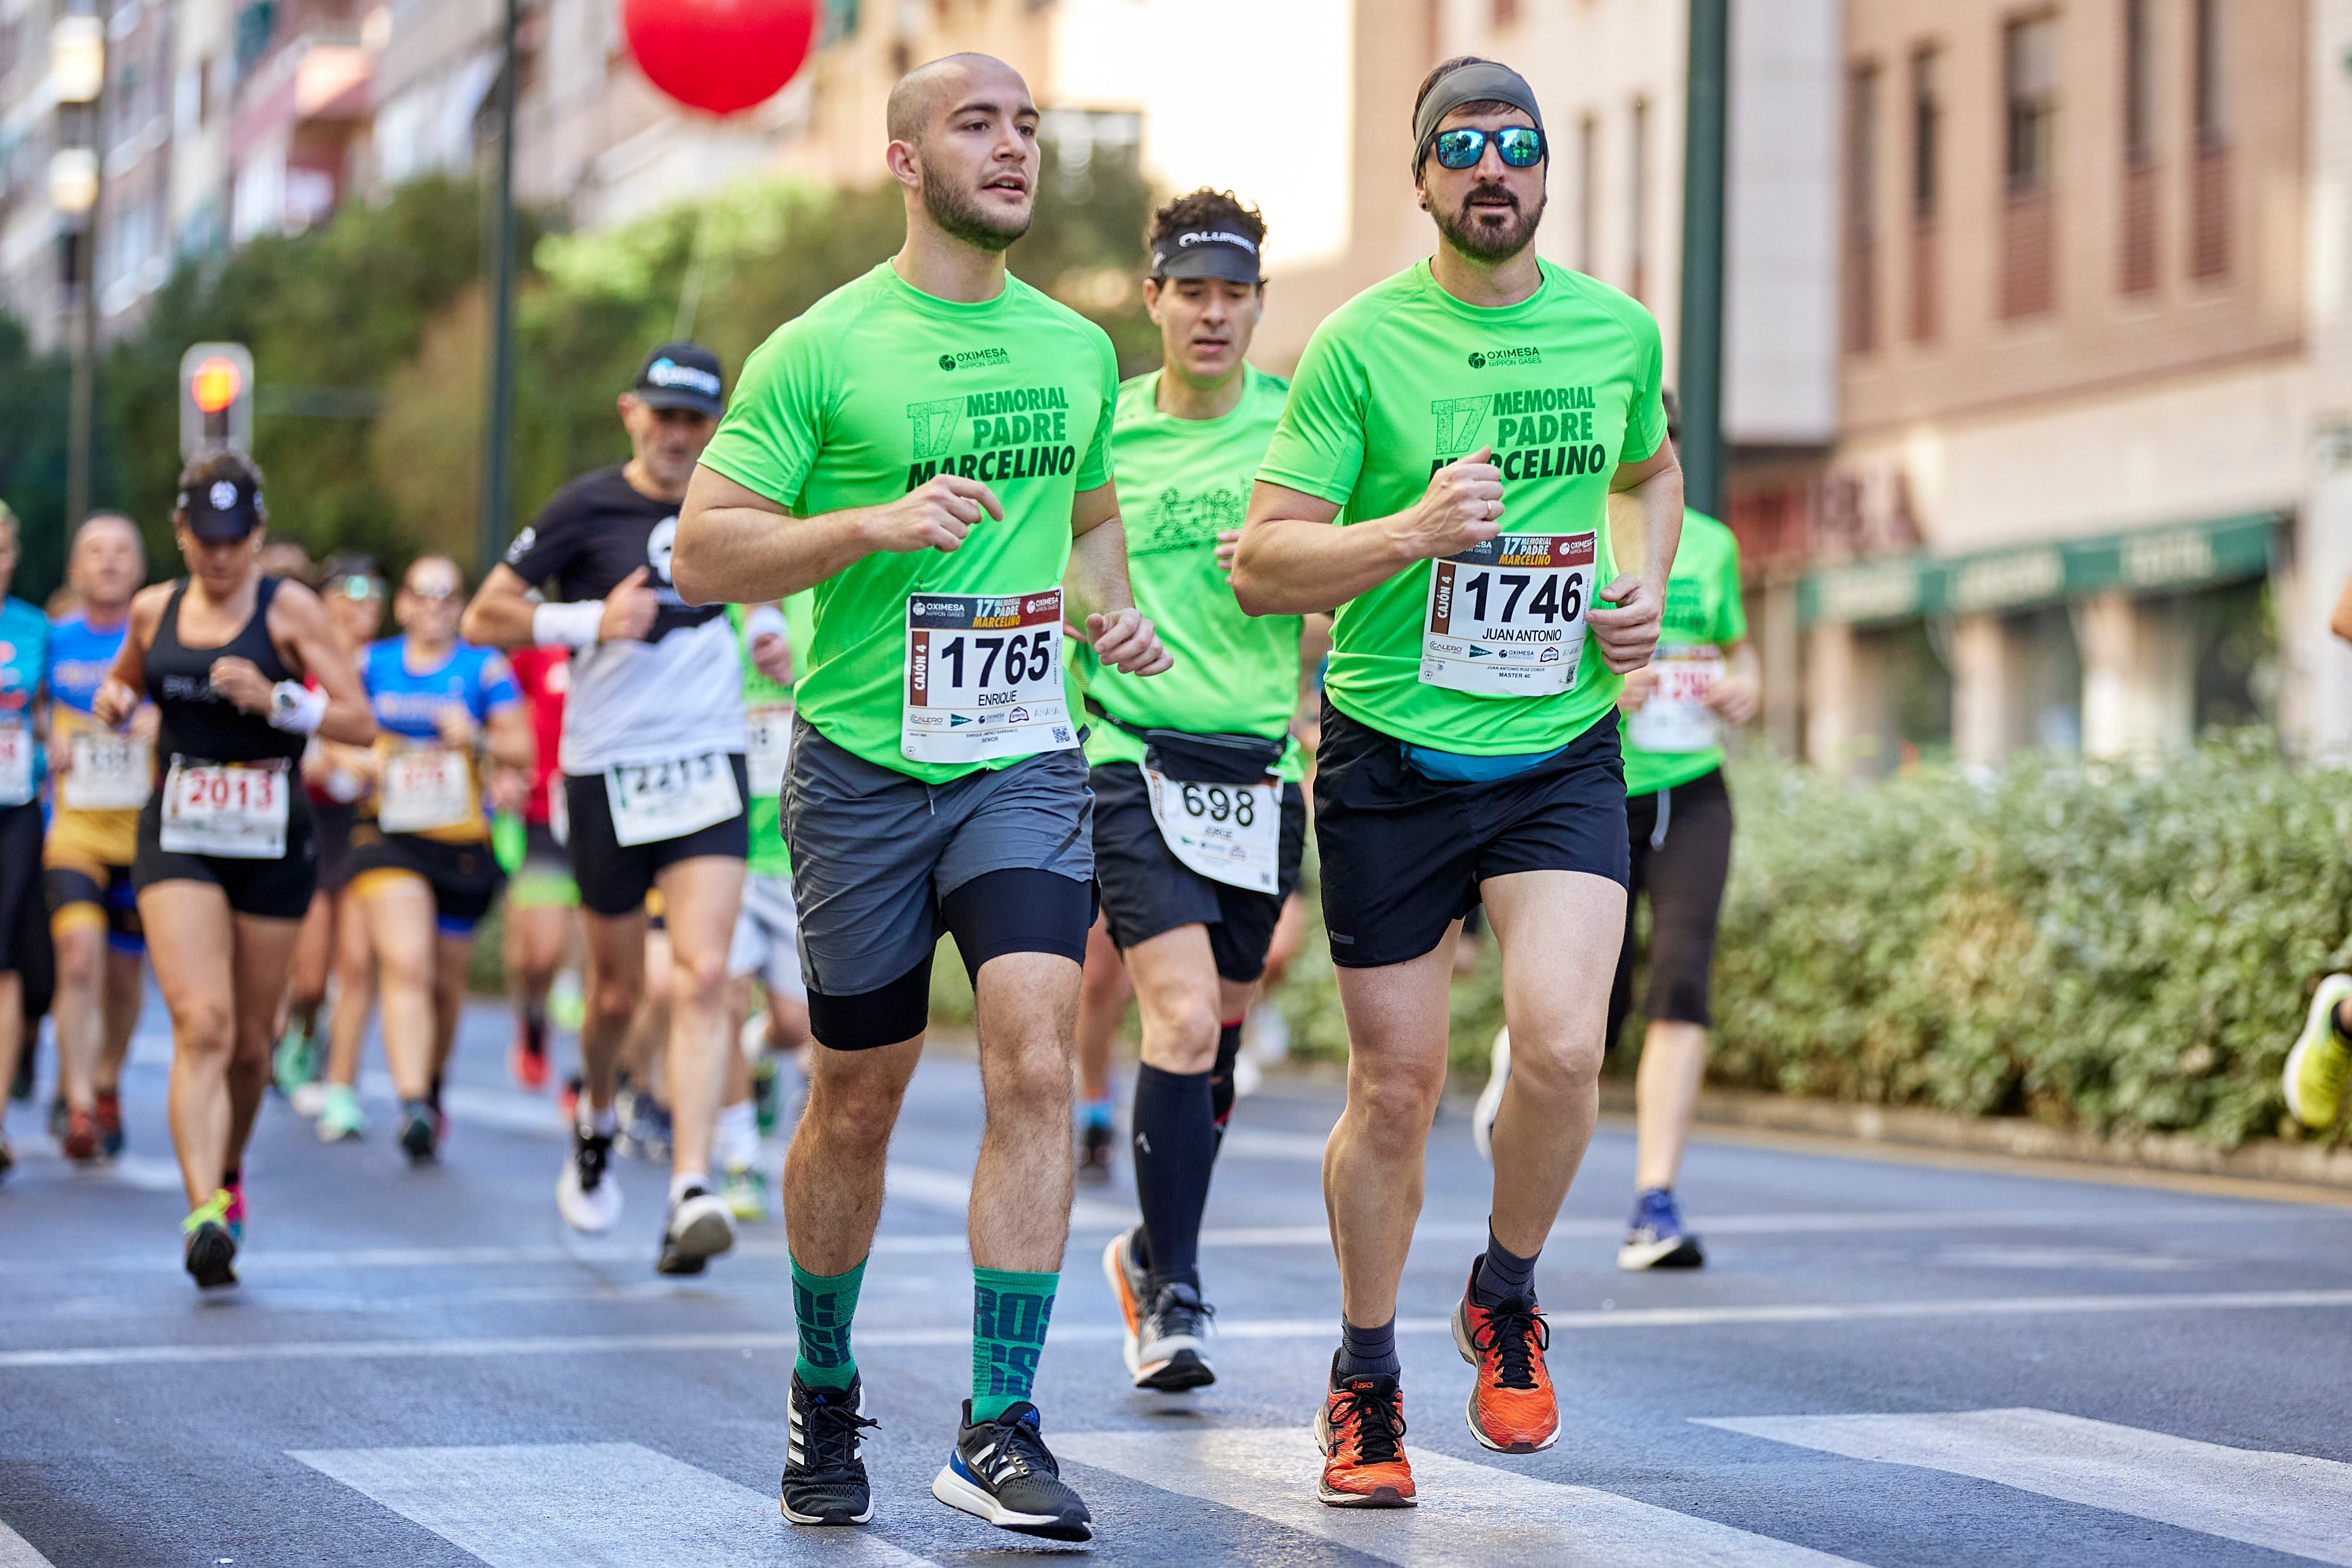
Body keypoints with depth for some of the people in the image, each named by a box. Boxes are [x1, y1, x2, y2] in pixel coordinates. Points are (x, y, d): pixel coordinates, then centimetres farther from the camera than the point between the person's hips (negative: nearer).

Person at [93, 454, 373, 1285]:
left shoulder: (288, 608, -3)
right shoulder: (154, 610, 6)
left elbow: (361, 723, -7)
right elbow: (123, 683, 26)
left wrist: (275, 698, -22)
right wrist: (114, 701, 2)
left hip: (272, 842, 0)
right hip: (178, 841, 0)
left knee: (249, 1042, 10)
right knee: (201, 1023, -18)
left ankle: (227, 1175, 38)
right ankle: (205, 1211, -27)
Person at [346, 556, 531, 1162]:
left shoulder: (484, 668, 2)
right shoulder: (372, 666, 5)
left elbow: (522, 749, -2)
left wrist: (477, 737, -21)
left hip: (464, 842, 1)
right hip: (389, 836, -1)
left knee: (445, 978, 12)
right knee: (404, 964, -20)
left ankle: (433, 1087, 38)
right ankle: (412, 1106, -30)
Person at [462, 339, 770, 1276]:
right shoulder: (588, 507, -6)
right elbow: (484, 618, -6)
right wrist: (591, 621, -17)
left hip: (708, 768, 2)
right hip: (609, 773, -2)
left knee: (702, 977, -15)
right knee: (618, 990, 10)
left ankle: (691, 1190, -21)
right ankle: (596, 1124, 41)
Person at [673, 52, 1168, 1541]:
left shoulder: (1078, 348, 9)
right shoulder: (821, 351, -6)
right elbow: (703, 551, -8)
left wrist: (1114, 612, 6)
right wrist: (876, 524, -21)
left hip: (1028, 761, 3)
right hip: (865, 764, -3)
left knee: (1037, 1063, -15)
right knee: (857, 1100, 8)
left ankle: (999, 1428, -9)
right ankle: (826, 1396, 31)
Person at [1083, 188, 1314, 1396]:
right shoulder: (1100, 431, 3)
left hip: (1260, 764, 2)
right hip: (1133, 756, -2)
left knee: (1218, 1038, 11)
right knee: (1183, 1021, -15)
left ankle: (1152, 1251, 34)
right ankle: (1171, 1296, -4)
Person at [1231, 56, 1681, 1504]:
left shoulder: (1618, 331, 5)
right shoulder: (1359, 345, -6)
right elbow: (1261, 568, -8)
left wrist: (1650, 589, 8)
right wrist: (1413, 530, -23)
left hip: (1563, 749, 2)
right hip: (1393, 755, -2)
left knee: (1561, 1046, -18)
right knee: (1396, 1087, 3)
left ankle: (1507, 1301, 11)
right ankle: (1367, 1383, 24)